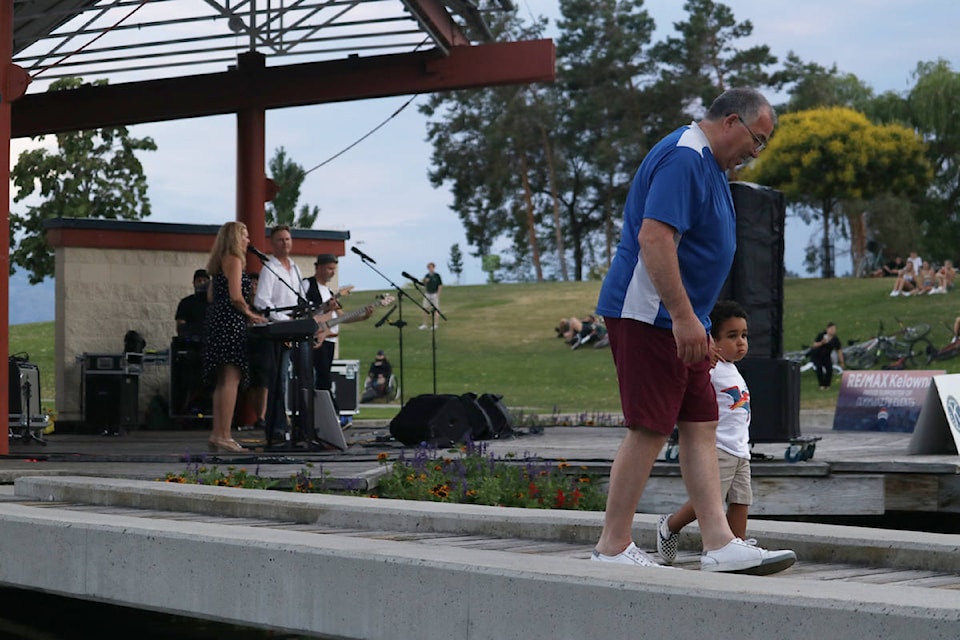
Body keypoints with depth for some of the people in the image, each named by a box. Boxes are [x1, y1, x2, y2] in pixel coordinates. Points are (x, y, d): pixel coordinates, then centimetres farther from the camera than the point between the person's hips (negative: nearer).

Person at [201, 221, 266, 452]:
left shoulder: (220, 262, 20)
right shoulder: (234, 260, -8)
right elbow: (235, 295, -17)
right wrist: (249, 314, -1)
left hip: (216, 320, 10)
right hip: (230, 322, -10)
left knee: (223, 381, 12)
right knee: (231, 379, -12)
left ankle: (217, 434, 11)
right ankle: (224, 436, -17)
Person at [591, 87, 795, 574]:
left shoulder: (708, 166, 19)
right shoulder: (682, 158, -15)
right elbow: (653, 239, -25)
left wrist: (697, 325, 26)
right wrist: (684, 318, -27)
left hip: (679, 322, 11)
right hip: (649, 316, -11)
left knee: (701, 427, 6)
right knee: (649, 430, -8)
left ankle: (719, 543, 5)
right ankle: (612, 547, -1)